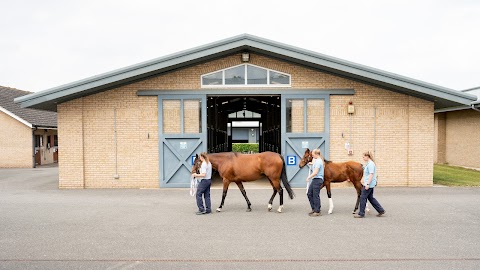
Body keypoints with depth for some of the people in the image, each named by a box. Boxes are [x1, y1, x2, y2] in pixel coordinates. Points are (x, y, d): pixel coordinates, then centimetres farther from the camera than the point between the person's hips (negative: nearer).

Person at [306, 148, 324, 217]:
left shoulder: (318, 161, -18)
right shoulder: (317, 160, 14)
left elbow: (315, 172, -23)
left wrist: (309, 177, -13)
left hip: (317, 180, -10)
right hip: (314, 180, 10)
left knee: (316, 196, -3)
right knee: (309, 194, 14)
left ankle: (317, 212, 7)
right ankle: (314, 209, 23)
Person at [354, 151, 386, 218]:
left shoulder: (370, 164, -17)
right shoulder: (368, 163, 13)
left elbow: (371, 174, -22)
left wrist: (367, 184, -24)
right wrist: (364, 182, 27)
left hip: (369, 184, -10)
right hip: (368, 184, 10)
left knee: (363, 197, -3)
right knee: (370, 198, 15)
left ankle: (361, 214, 4)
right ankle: (381, 210, 20)